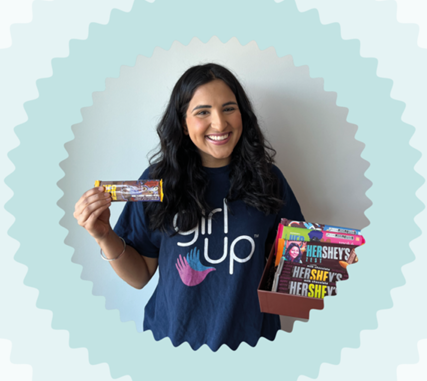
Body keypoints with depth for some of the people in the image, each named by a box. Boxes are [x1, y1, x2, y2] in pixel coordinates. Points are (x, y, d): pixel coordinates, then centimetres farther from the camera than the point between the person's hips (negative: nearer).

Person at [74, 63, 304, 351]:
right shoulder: (157, 181, -10)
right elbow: (140, 276, -6)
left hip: (250, 339, 1)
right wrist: (105, 237, -21)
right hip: (173, 337, 0)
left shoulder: (267, 178, -9)